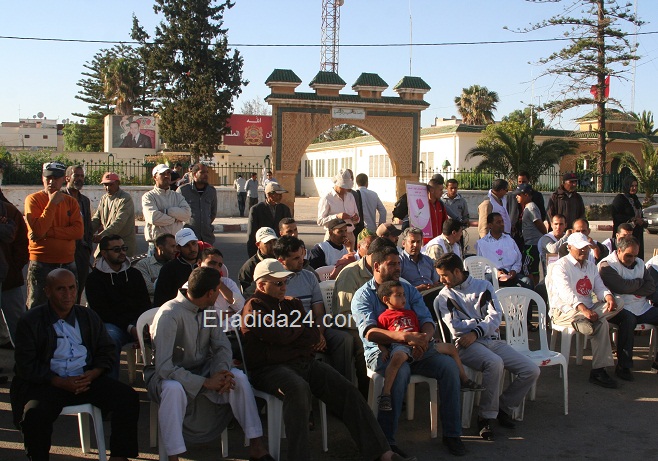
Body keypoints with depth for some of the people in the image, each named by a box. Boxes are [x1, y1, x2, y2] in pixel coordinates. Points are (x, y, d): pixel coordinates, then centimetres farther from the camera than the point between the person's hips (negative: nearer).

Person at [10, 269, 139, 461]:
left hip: (87, 379, 3)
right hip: (47, 383, -3)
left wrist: (92, 374, -7)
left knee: (128, 397, -17)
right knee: (35, 414, -34)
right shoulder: (31, 321, 2)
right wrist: (61, 382, -16)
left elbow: (106, 351, 15)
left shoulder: (89, 317, 15)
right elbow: (25, 365, -5)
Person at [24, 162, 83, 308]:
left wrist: (48, 232, -15)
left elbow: (79, 231, -6)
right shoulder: (33, 199, -3)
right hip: (41, 265, -3)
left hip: (68, 264, 4)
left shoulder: (71, 201, 8)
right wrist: (52, 203, -14)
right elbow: (37, 231, -16)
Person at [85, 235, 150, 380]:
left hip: (137, 321, 3)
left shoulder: (134, 274, 21)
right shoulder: (94, 278, 8)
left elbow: (146, 304, 15)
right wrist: (129, 328, -15)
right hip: (111, 323, -3)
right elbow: (102, 312, -2)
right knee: (111, 338, -38)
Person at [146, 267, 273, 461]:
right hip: (168, 375, -6)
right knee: (174, 388, -39)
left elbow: (222, 346, 1)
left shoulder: (208, 310, -1)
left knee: (239, 377, -18)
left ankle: (256, 445, -13)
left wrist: (222, 372, -22)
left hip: (200, 370, 6)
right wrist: (206, 382, -29)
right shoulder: (169, 314, -24)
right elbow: (164, 367, -29)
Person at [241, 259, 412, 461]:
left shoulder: (292, 303, 23)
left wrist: (291, 333, -6)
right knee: (299, 388, -39)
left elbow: (315, 336, 13)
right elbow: (283, 336, -15)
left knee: (346, 390, -12)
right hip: (271, 369, -7)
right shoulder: (254, 308, -1)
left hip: (305, 362, 7)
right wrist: (303, 326, 5)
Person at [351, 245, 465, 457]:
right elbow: (369, 332, -16)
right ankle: (386, 439, -27)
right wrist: (405, 336, -31)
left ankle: (452, 433, -8)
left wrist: (424, 338, -19)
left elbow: (426, 320, 6)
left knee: (449, 365, -20)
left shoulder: (408, 289, 17)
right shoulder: (363, 295, 1)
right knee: (400, 371, -37)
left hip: (415, 351, 5)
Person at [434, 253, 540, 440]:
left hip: (493, 340, 4)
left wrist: (476, 332, -14)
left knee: (531, 370, -11)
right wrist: (484, 322, -2)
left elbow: (495, 316, 0)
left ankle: (504, 407, 10)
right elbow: (455, 327, -5)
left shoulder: (483, 286, 12)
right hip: (466, 345, -4)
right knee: (494, 363, -36)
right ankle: (486, 416, -21)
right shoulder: (444, 296, 8)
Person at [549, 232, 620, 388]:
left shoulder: (591, 266, 19)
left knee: (617, 303, -19)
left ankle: (582, 323, -37)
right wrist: (583, 309, -39)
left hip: (588, 308, 7)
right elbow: (565, 292, -23)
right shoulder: (561, 266, -7)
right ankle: (598, 370, -28)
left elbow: (599, 288, 8)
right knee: (601, 323, -31)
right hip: (564, 312, -7)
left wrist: (608, 296, -18)